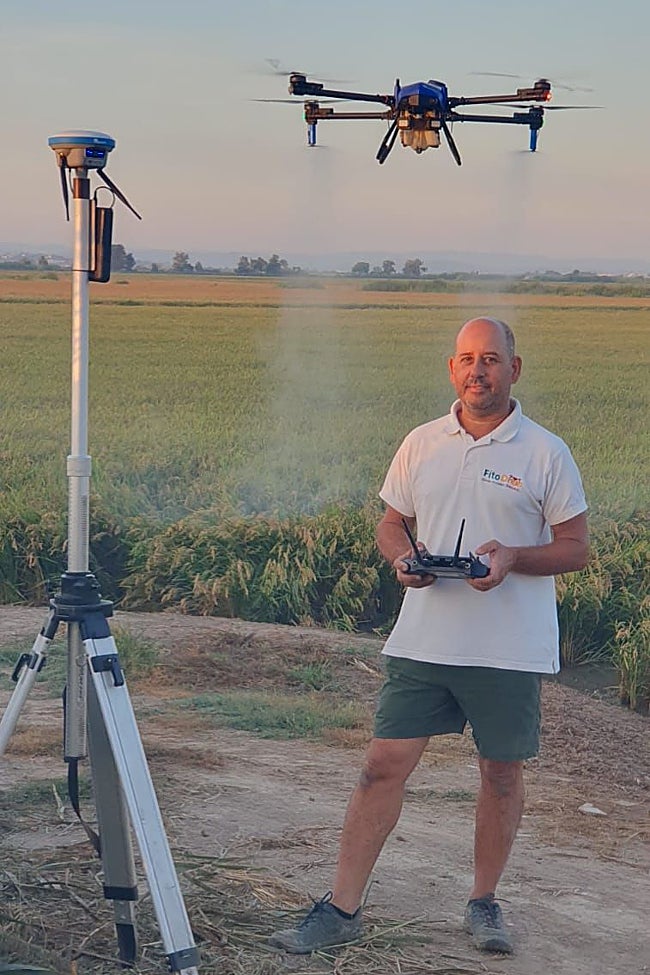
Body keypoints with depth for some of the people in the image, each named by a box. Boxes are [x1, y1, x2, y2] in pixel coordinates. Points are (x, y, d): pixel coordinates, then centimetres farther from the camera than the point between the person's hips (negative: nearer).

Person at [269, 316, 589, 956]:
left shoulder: (545, 454, -2)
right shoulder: (421, 445, 7)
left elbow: (576, 548, 0)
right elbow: (390, 523, 16)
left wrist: (513, 557, -18)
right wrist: (402, 557, -6)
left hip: (510, 649, -2)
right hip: (423, 638, 2)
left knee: (501, 773, 9)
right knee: (383, 765, -1)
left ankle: (484, 903, 28)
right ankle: (342, 909, 5)